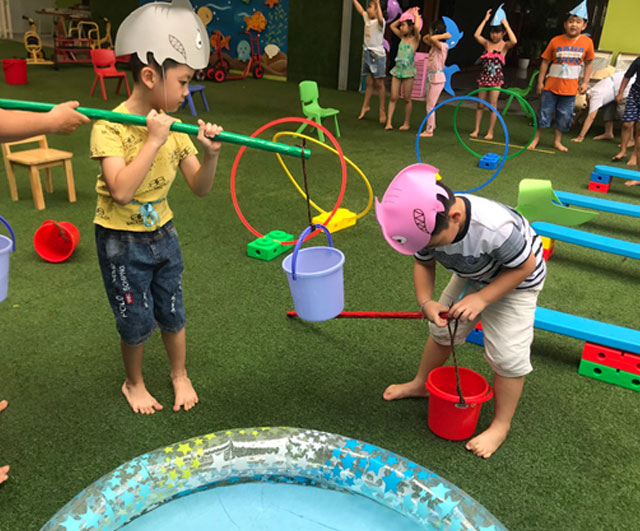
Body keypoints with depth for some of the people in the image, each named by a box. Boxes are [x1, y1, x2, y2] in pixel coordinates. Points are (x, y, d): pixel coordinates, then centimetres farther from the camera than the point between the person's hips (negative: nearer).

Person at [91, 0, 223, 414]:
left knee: (173, 314, 14)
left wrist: (210, 155, -22)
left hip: (163, 234, 5)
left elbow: (200, 188, -3)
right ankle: (134, 383, 35)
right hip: (122, 241, -4)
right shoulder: (110, 126, -20)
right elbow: (121, 191, -32)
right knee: (138, 322, 8)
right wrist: (154, 140, -31)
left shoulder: (173, 127, -4)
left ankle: (180, 375, 38)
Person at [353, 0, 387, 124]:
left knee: (379, 84, -2)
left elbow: (380, 19, -38)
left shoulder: (380, 22, -13)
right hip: (367, 53, 7)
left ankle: (382, 111, 4)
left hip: (378, 55, -7)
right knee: (369, 83, 14)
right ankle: (365, 106, 23)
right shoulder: (367, 17, 9)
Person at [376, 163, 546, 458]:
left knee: (506, 355, -7)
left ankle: (501, 425, 13)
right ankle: (420, 384, 37)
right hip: (472, 274, 6)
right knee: (441, 328, 13)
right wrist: (425, 302, -26)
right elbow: (423, 264, -9)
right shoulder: (428, 224, -27)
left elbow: (526, 265, -28)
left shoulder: (495, 228, -45)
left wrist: (481, 298, -33)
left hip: (516, 280, -5)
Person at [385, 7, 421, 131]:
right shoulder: (402, 37, 11)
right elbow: (392, 26, 20)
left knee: (407, 99, 3)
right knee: (393, 98, 2)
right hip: (397, 69, 5)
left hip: (408, 71, -5)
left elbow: (417, 26, -27)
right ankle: (388, 122, 1)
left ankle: (407, 123, 13)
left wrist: (416, 15, -10)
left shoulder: (415, 39, -6)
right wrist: (404, 16, 13)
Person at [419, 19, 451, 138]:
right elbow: (425, 38, 24)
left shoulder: (442, 46, -16)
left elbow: (432, 38, -34)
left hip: (437, 78, -9)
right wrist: (433, 34, 10)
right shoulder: (434, 45, 10)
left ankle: (429, 131, 5)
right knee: (428, 103, 18)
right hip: (431, 77, 9)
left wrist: (444, 35, -19)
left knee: (430, 105, -3)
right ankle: (432, 125, 33)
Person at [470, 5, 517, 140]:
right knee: (480, 105, 9)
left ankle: (490, 132, 9)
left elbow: (514, 41, -25)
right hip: (484, 77, 4)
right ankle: (476, 129, 18)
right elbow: (476, 35, -9)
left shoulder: (504, 45, -4)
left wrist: (506, 24, -19)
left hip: (496, 78, -4)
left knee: (493, 105, 0)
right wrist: (485, 20, -8)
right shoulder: (487, 43, 6)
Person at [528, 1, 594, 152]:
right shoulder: (556, 41, -7)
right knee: (544, 112, 5)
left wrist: (585, 82, 3)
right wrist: (540, 81, -1)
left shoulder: (587, 42, -3)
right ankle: (536, 138, 19)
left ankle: (557, 141, 23)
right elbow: (545, 61, -1)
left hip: (570, 88, 1)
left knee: (565, 115, 8)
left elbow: (589, 63, 8)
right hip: (551, 85, -1)